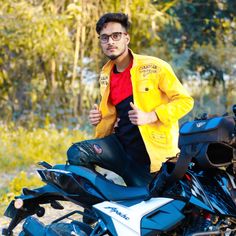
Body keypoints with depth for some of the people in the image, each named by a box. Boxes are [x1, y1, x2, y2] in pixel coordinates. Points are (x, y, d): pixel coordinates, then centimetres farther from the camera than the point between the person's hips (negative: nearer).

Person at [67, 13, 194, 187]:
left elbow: (185, 101, -9)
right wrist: (99, 117, 5)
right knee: (76, 154, -16)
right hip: (119, 142, 5)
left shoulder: (154, 67, -10)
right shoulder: (106, 74, 11)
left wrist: (149, 117, -21)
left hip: (149, 151, -5)